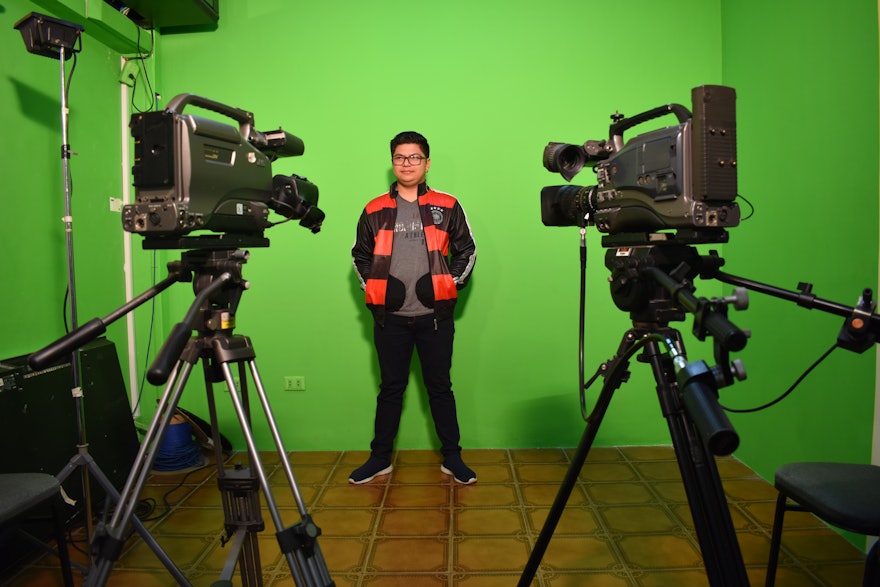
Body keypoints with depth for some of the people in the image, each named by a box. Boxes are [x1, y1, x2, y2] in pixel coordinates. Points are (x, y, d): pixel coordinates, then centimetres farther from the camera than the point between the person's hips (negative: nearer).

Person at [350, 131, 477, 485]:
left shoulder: (447, 207, 4)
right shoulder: (375, 211, 7)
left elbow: (467, 251, 9)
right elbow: (360, 255, 15)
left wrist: (452, 283, -3)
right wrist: (374, 287, 1)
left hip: (435, 316, -1)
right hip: (390, 317, 1)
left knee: (440, 386, 9)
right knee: (391, 388, 11)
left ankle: (452, 457, 20)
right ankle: (380, 458, 22)